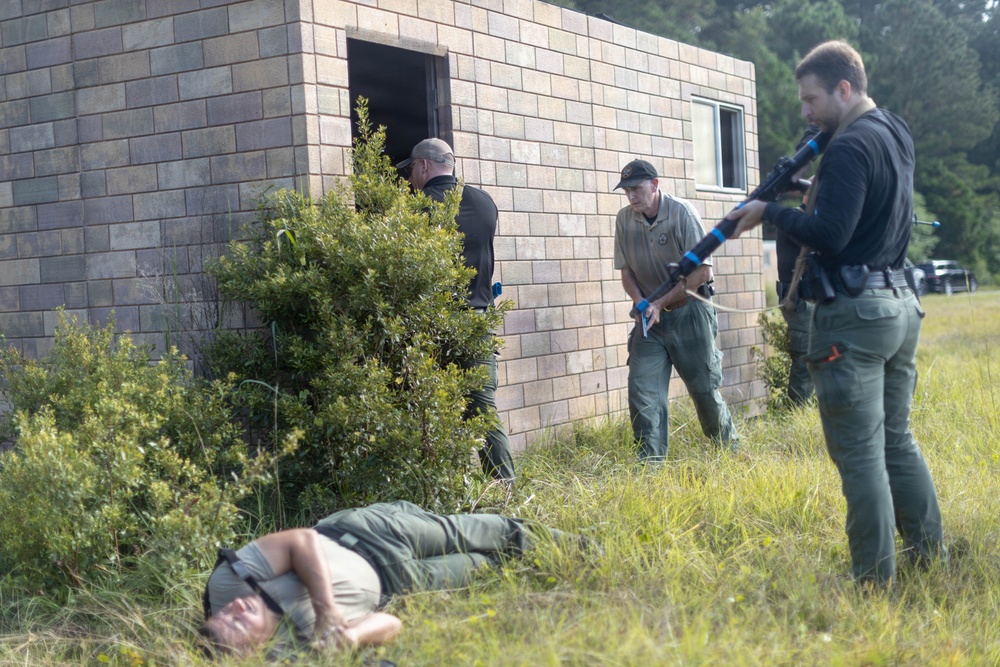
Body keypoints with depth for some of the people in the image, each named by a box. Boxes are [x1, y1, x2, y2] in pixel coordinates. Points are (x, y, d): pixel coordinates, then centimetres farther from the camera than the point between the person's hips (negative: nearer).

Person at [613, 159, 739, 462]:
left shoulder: (682, 212, -13)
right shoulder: (625, 219, -1)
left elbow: (702, 270, -14)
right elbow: (626, 272, 7)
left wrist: (661, 303, -17)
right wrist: (642, 305, -12)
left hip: (688, 310, -3)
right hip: (650, 314, 4)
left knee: (703, 386, 5)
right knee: (642, 386, -8)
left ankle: (729, 446, 27)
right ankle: (650, 458, -3)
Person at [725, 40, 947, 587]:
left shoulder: (850, 146, -15)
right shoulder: (895, 133, 15)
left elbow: (829, 235, -21)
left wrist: (769, 211, -10)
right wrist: (810, 191, 8)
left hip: (853, 315, -10)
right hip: (900, 305, 10)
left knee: (860, 456, -4)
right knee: (897, 440, 19)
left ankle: (875, 580, 1)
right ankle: (931, 557, 25)